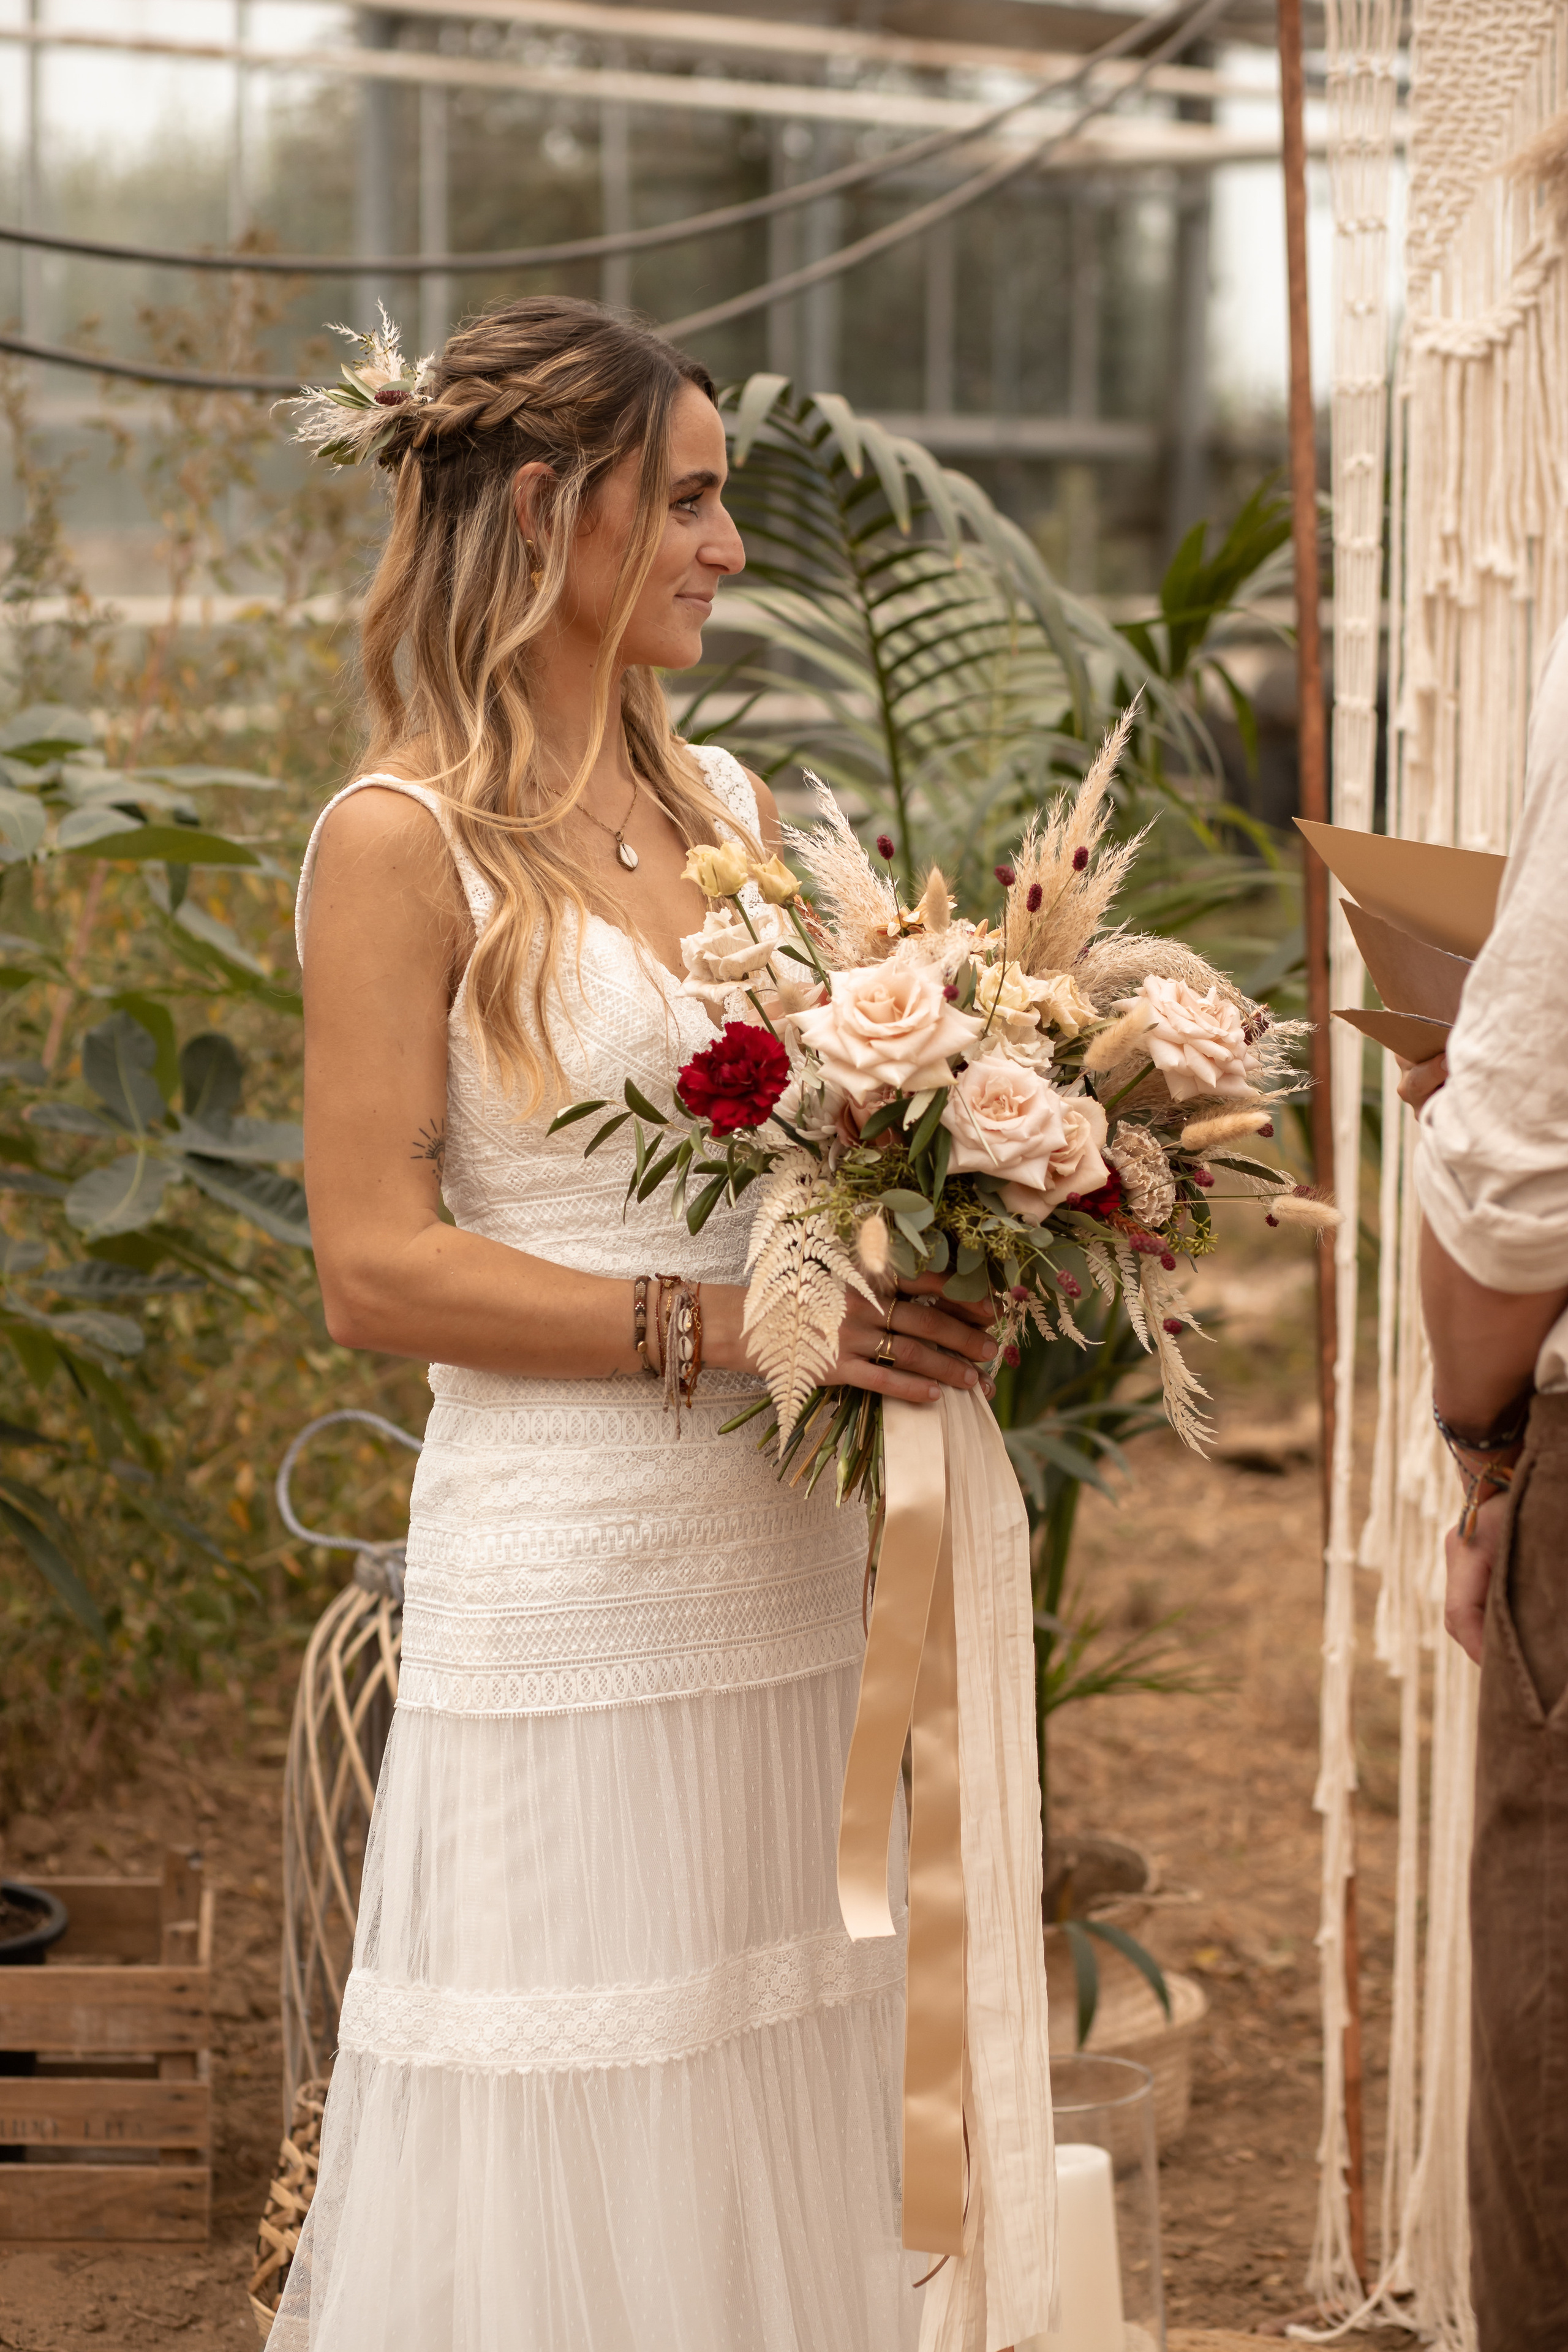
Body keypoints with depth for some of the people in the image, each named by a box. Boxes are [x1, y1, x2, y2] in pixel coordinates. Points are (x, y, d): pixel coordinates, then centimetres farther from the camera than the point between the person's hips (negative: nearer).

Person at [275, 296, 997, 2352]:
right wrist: (729, 1326, -18)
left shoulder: (725, 803, 13)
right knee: (570, 2186, 1)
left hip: (784, 1561, 7)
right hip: (569, 1581, -6)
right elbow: (377, 1269, -12)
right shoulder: (405, 840, -7)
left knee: (770, 2147, 12)